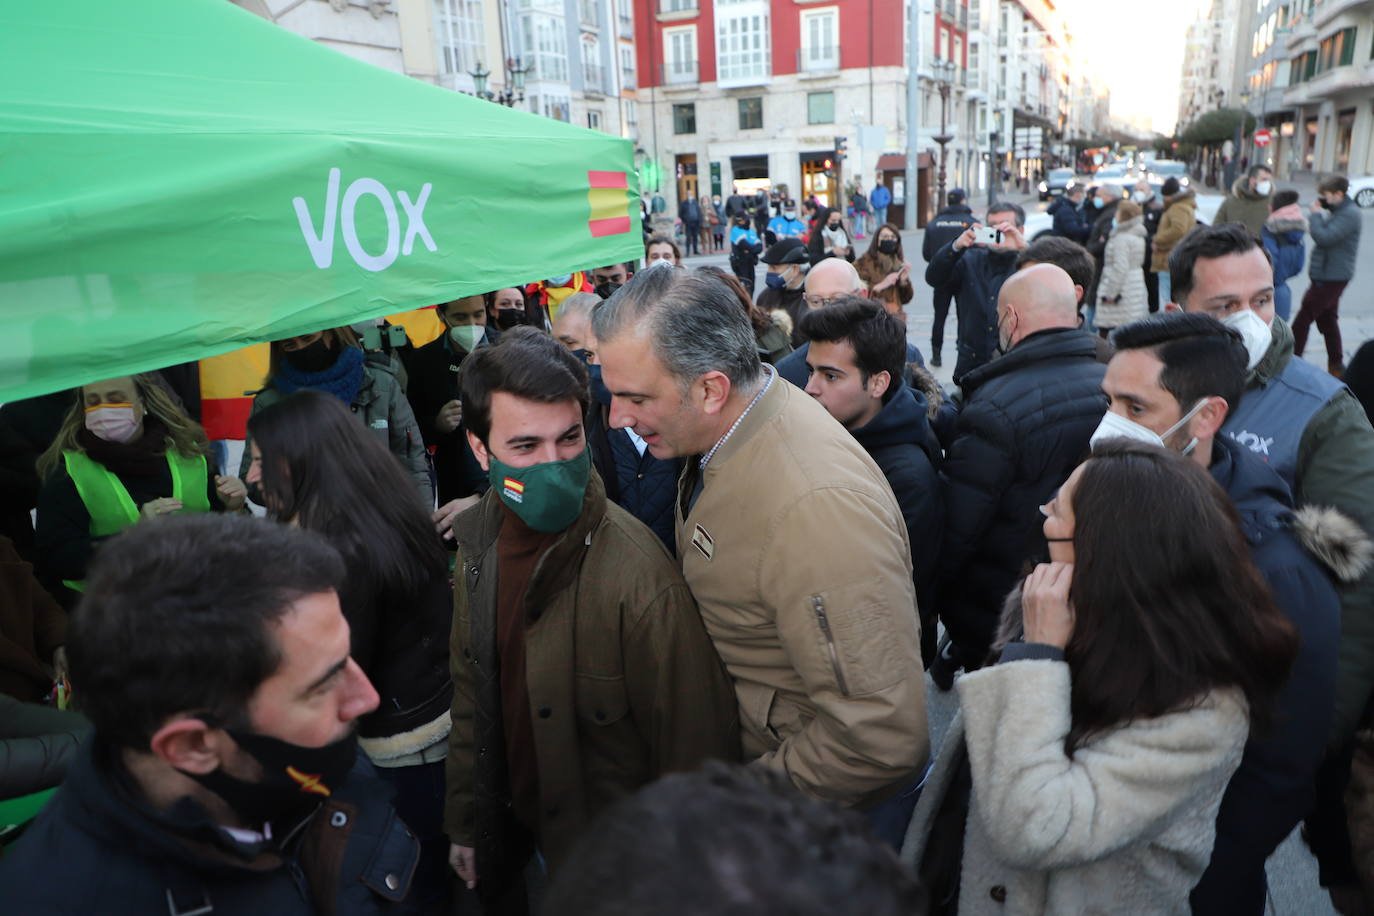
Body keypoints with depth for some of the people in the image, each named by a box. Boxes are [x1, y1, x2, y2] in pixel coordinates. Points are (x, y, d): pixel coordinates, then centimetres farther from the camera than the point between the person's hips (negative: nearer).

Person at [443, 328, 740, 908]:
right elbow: (472, 691, 4)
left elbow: (695, 756, -23)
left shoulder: (640, 581, -32)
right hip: (515, 828, 6)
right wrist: (465, 821, 10)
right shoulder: (481, 538, -9)